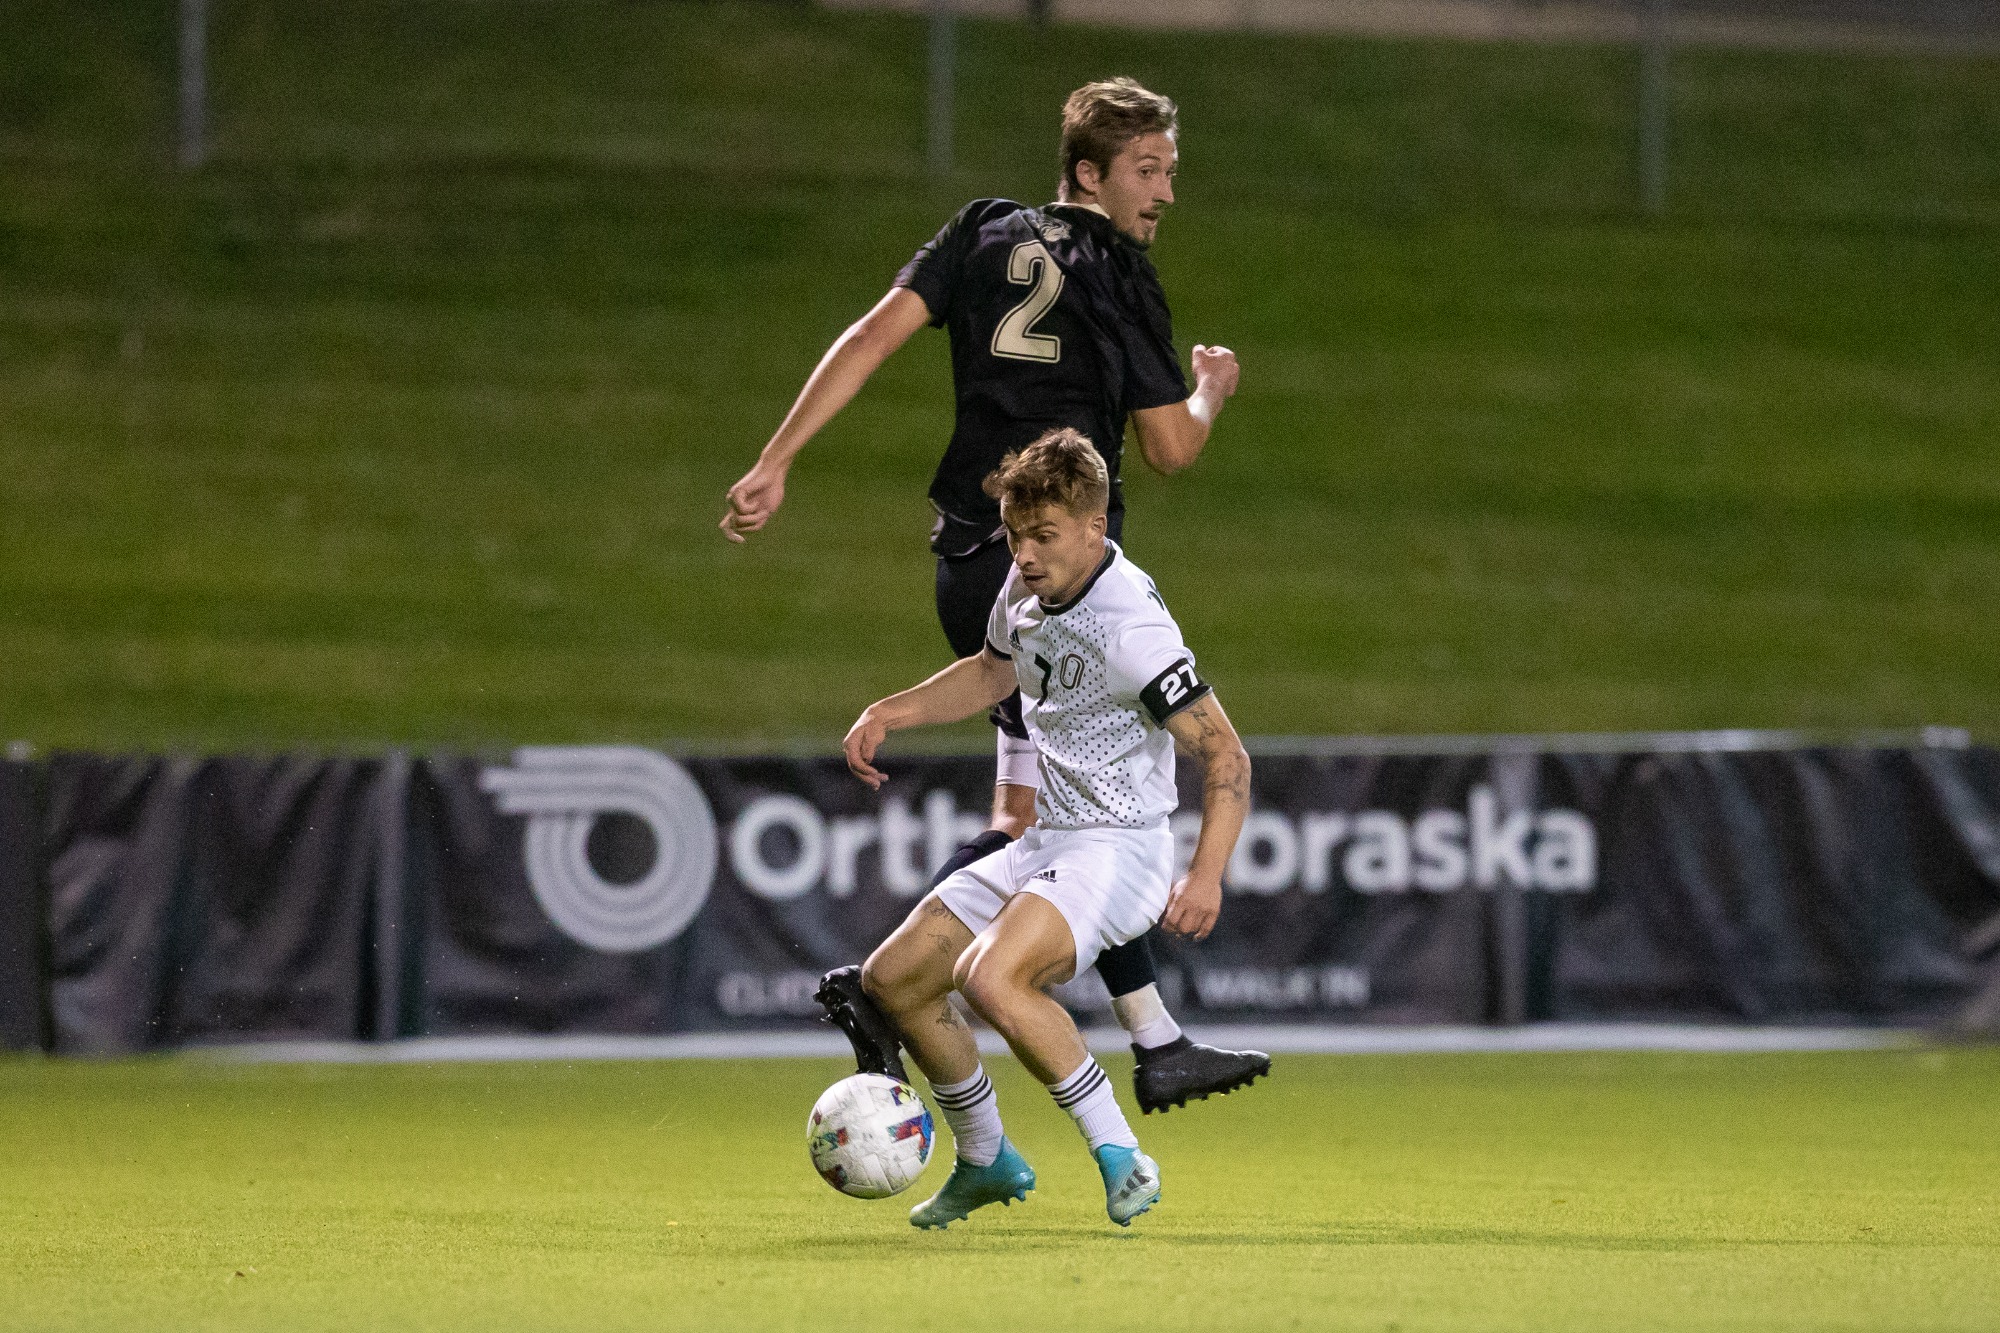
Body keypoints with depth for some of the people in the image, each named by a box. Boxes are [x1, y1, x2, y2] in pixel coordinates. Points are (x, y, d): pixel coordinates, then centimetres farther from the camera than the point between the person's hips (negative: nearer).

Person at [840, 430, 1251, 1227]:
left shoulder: (1130, 629, -23)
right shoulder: (1031, 584, 2)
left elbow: (1226, 755, -21)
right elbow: (994, 672, 25)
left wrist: (1206, 876, -33)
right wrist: (888, 714, 15)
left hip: (1117, 850, -9)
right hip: (1043, 846, 9)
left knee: (990, 976, -33)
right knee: (892, 981, 12)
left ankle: (1120, 1159, -24)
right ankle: (986, 1162, 31)